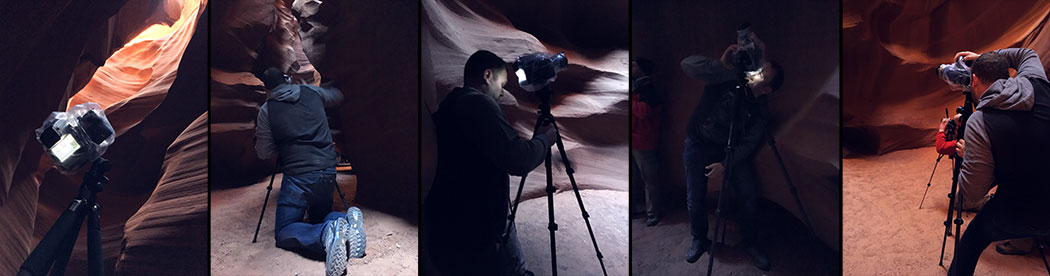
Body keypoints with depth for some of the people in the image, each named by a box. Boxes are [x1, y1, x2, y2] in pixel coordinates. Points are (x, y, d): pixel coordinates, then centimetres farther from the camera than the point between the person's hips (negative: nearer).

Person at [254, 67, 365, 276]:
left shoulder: (267, 110, -1)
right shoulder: (311, 92, 9)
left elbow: (264, 153, 3)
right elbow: (337, 96, 31)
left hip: (298, 174, -5)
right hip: (328, 169, 5)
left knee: (284, 232, 3)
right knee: (319, 218, 27)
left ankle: (327, 235, -29)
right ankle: (347, 221, -10)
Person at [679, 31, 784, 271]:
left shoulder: (759, 108, -14)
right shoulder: (728, 79, -22)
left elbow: (750, 142, -11)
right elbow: (688, 65, -32)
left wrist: (727, 162, -22)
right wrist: (723, 65, -43)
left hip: (731, 148, 2)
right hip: (699, 144, -1)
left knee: (749, 195, -7)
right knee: (695, 199, -4)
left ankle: (751, 243, 16)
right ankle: (700, 240, 24)